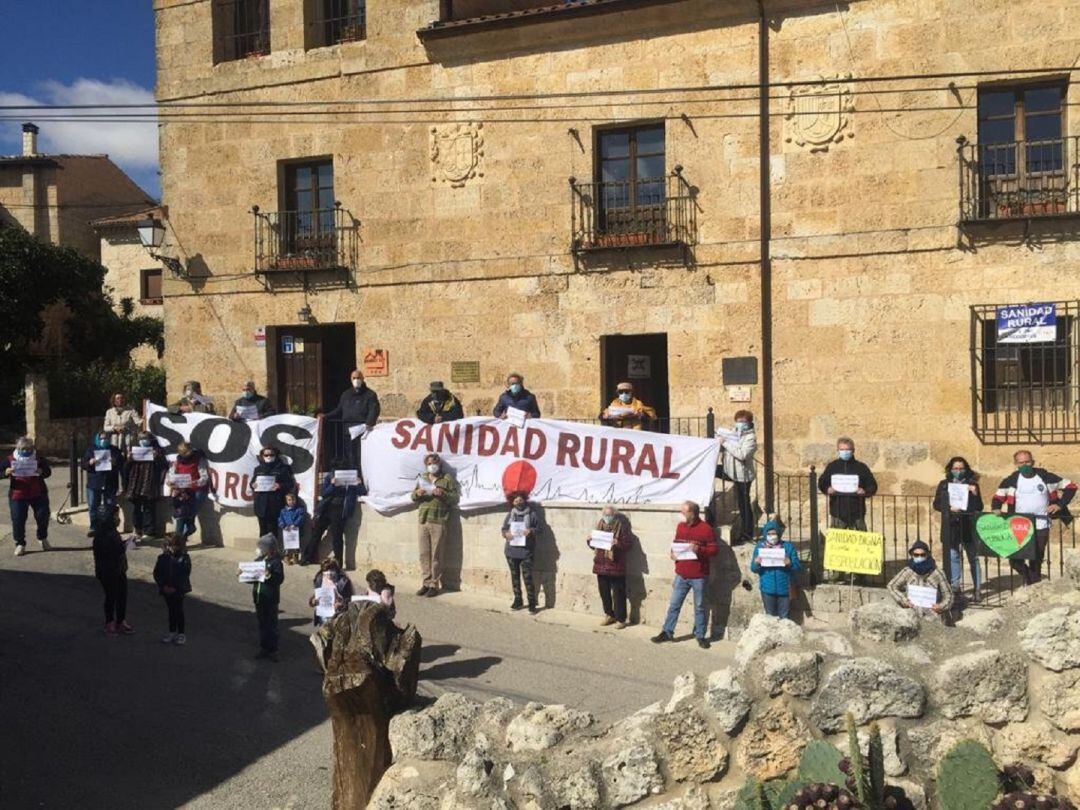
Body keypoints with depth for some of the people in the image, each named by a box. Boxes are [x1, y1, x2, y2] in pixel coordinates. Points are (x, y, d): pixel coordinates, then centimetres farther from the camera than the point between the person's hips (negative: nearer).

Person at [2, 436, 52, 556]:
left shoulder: (39, 459, 0)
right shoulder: (10, 460, -3)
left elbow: (48, 471, 1)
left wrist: (42, 472, -22)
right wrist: (6, 473, -25)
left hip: (38, 494, 1)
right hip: (17, 496, -1)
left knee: (42, 516, 3)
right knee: (18, 520, 0)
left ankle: (43, 538, 28)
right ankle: (20, 544, 15)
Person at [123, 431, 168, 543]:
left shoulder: (156, 450, 7)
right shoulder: (133, 450, 16)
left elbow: (164, 465, -1)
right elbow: (126, 467, 13)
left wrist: (157, 457, -16)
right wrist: (128, 459, -7)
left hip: (149, 485, -4)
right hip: (135, 484, 4)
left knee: (148, 509, -5)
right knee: (136, 509, 7)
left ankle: (149, 532, -2)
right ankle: (137, 532, 14)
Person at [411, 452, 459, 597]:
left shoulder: (447, 478, 4)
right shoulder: (422, 478, 19)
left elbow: (455, 498, 0)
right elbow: (413, 498, 20)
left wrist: (443, 494, -17)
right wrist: (417, 494, -3)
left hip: (438, 521, -4)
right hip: (423, 520, 5)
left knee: (436, 555, -3)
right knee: (424, 554, 4)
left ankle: (435, 585, 2)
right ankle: (426, 583, 12)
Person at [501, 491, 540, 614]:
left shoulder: (532, 513, 1)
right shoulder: (510, 514, 10)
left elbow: (538, 528, 2)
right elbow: (504, 528, 13)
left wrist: (531, 531, -18)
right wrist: (506, 534, -9)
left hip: (526, 551, -4)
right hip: (511, 550, 4)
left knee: (527, 576, -10)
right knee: (515, 576, 11)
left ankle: (532, 603, -4)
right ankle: (518, 600, 22)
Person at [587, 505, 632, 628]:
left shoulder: (622, 527, -5)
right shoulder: (599, 525, 11)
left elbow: (627, 545, -9)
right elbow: (593, 545, 18)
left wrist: (618, 543, -27)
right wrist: (590, 540, -3)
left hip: (616, 567, -5)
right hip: (601, 565, 5)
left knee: (618, 594, 0)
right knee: (604, 593, 13)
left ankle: (620, 619, 8)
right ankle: (609, 615, 28)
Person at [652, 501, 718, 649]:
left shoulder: (705, 528, -11)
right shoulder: (680, 526, 6)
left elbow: (714, 549, -10)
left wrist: (699, 550, -24)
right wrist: (673, 553, -2)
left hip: (699, 576, -5)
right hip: (681, 575, 5)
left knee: (699, 607, 8)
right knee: (674, 604, 9)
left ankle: (700, 635, 19)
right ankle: (667, 632, 17)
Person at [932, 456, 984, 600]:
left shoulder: (972, 484, 5)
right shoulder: (944, 484, 9)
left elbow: (980, 507, 3)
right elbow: (936, 504, 7)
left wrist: (975, 494, -12)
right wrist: (949, 508, -9)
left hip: (969, 525, -1)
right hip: (951, 526, 1)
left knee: (973, 557, 2)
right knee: (952, 556, 4)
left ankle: (976, 588, 7)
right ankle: (955, 586, 14)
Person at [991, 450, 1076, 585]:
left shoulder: (1045, 476, -1)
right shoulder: (1011, 480, 0)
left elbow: (1070, 487, 6)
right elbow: (998, 497, 7)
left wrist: (1060, 504, -6)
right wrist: (996, 509, -14)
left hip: (1041, 526, -1)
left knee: (1037, 560, 2)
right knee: (1014, 559, -4)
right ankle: (1029, 578, 23)